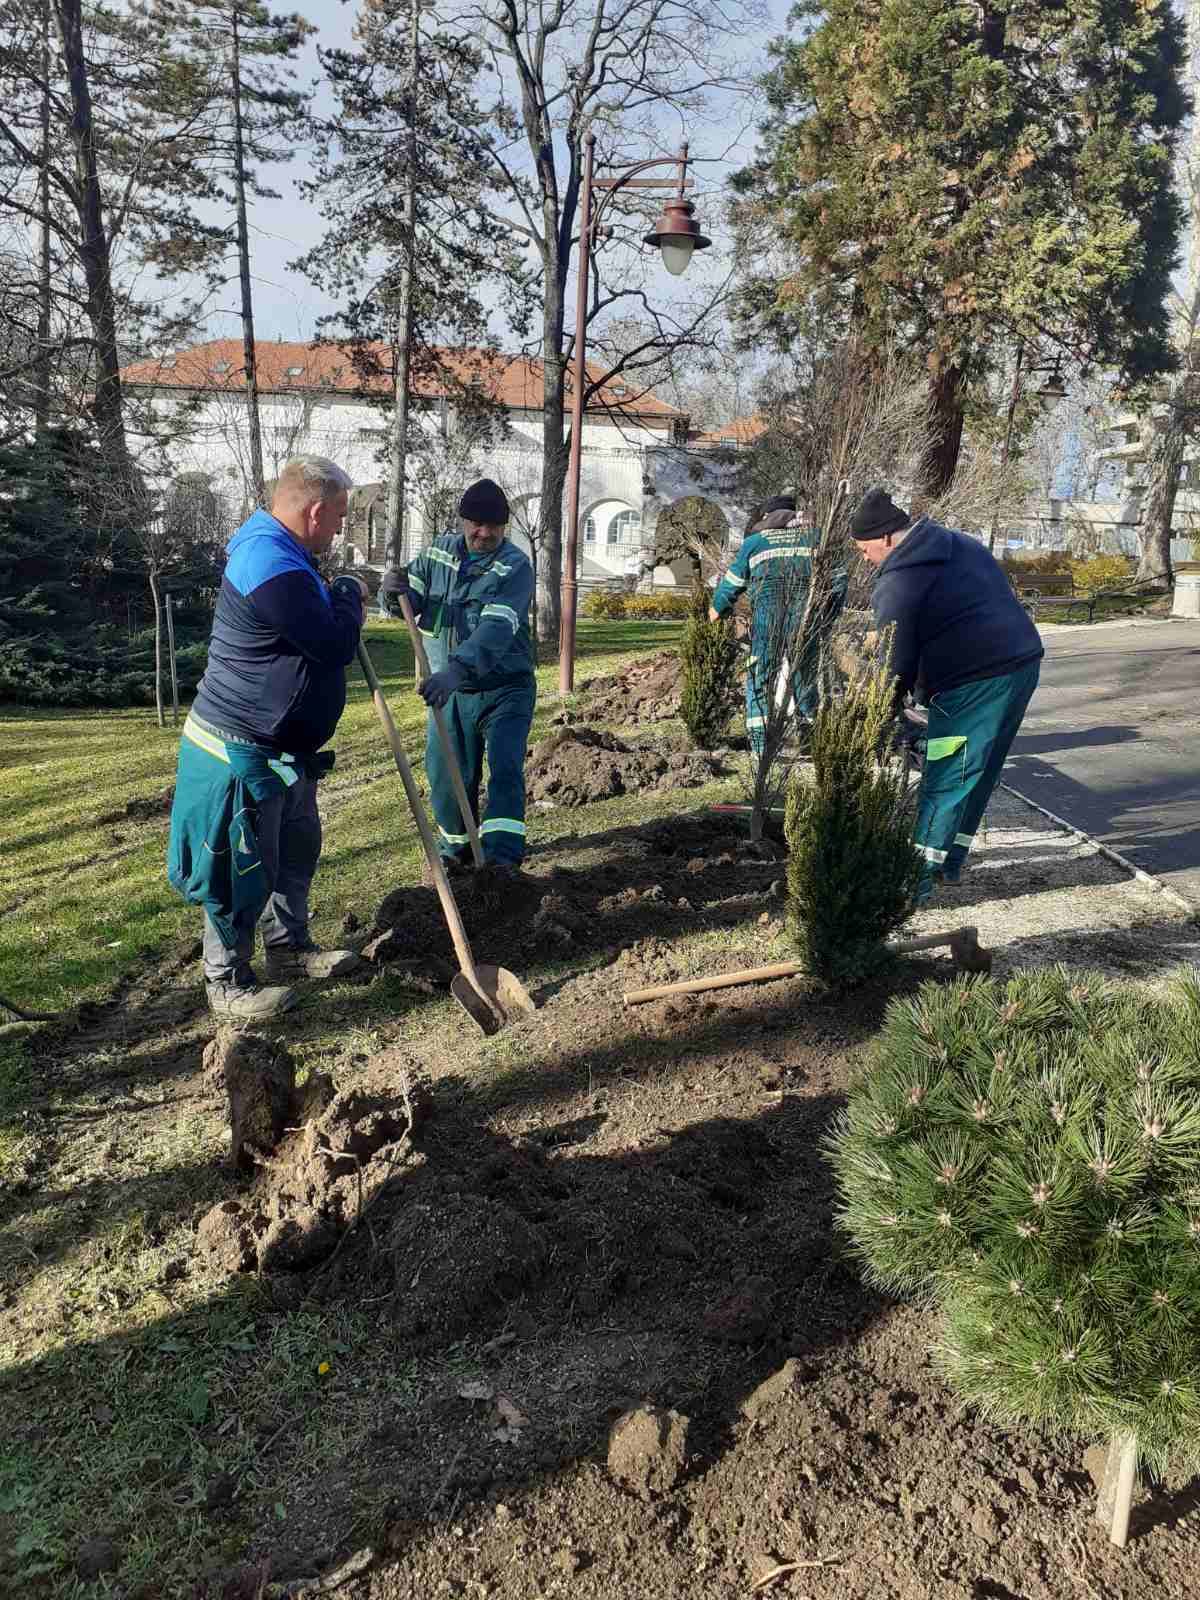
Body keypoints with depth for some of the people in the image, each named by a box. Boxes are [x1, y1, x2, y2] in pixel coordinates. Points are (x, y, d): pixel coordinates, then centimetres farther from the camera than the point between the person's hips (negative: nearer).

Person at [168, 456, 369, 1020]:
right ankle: (227, 982, 17)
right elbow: (337, 645, -25)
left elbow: (318, 630, 23)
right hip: (242, 751, -11)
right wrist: (348, 593, -7)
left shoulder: (278, 552, 10)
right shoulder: (272, 567, -27)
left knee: (297, 848, 21)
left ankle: (289, 947, 38)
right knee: (244, 869, 2)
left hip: (285, 747, 11)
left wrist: (341, 599, 6)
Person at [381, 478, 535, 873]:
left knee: (505, 765, -15)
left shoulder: (516, 566, -16)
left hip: (504, 688, -5)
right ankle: (456, 844, 29)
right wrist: (399, 589, -22)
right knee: (445, 772, 11)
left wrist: (457, 669, -46)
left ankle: (503, 850, -17)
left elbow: (496, 629, -31)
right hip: (449, 688, 5)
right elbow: (414, 601, 4)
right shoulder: (439, 551, 2)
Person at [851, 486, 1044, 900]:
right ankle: (950, 862, 26)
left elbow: (897, 664, -13)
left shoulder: (897, 585, -13)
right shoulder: (960, 544, 15)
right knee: (979, 772, 16)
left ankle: (918, 877, 0)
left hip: (975, 682, -9)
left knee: (945, 779, -3)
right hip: (1023, 662, 9)